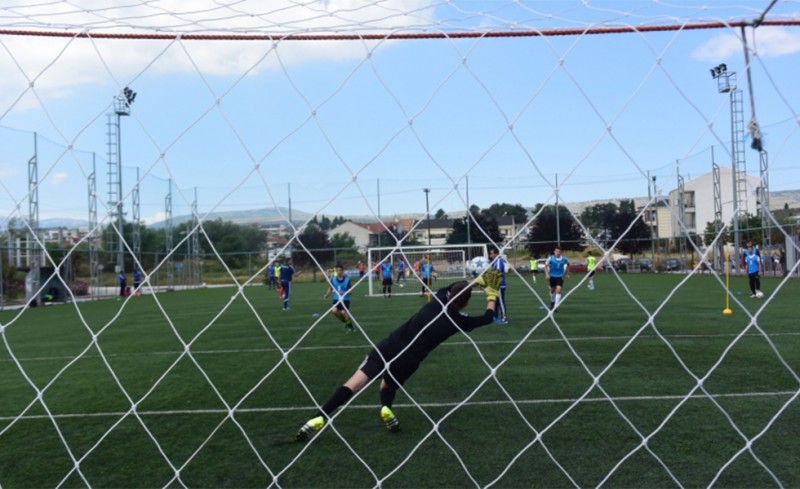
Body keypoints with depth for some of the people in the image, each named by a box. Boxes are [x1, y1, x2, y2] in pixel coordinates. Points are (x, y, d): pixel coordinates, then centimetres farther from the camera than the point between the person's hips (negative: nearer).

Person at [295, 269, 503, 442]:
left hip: (390, 345, 1)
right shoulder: (459, 320, 3)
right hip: (408, 361, -1)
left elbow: (454, 286, 31)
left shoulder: (439, 299, 8)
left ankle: (319, 418, -17)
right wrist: (492, 293, 33)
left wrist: (479, 281, 37)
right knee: (388, 384, 29)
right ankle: (386, 409, -1)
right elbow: (487, 318, 21)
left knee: (355, 383, -7)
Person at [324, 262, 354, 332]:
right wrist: (327, 295, -2)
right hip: (336, 299, 3)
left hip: (345, 300, -2)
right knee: (334, 310, -23)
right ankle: (345, 321, 7)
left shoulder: (347, 279, -8)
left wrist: (343, 293, -26)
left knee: (343, 312, -23)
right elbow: (330, 288, 14)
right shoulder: (333, 279, 0)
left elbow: (350, 292, -7)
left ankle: (350, 325, 8)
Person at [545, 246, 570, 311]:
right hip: (552, 276, 0)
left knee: (558, 290, -16)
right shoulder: (551, 258, -12)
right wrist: (547, 274, -14)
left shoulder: (564, 259, -7)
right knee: (552, 290, 14)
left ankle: (556, 306, -12)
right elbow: (546, 266, -3)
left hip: (560, 276, 0)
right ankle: (552, 301, 44)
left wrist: (567, 274, 16)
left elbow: (568, 265, 13)